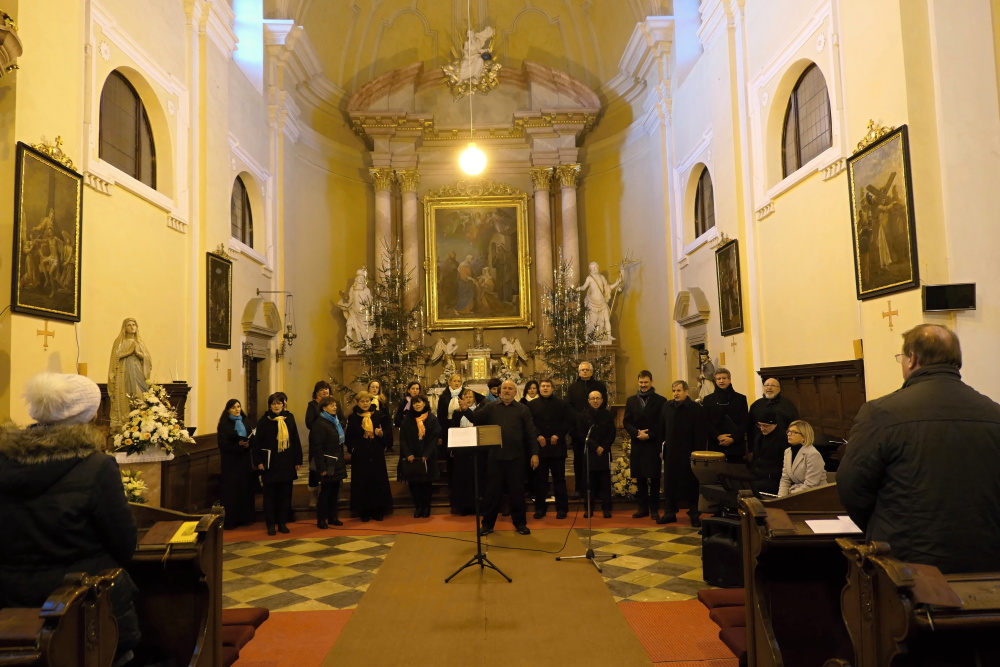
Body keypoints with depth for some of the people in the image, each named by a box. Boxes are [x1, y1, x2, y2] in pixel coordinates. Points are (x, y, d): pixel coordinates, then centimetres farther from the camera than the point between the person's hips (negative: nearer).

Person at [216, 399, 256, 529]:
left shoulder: (245, 422, 10)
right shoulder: (224, 425, -4)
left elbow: (252, 439, 10)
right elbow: (223, 444, -10)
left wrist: (248, 444, -12)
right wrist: (238, 446, -21)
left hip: (244, 460, 4)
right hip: (230, 462, -4)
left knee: (245, 488, 3)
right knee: (231, 490, -3)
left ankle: (244, 517, 11)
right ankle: (229, 520, 1)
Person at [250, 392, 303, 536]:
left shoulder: (289, 418, 3)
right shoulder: (264, 420, -5)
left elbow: (295, 440, 5)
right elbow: (257, 442, -5)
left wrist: (298, 460, 4)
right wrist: (258, 461, -10)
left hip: (287, 463, 3)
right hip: (270, 463, -2)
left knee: (285, 494, 8)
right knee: (270, 494, 5)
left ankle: (283, 523, 18)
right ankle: (270, 524, 14)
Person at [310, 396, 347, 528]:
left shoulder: (336, 421, 14)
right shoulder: (320, 423, -13)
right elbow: (317, 447, -17)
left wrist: (343, 461, 14)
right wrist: (321, 467, -20)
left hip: (337, 464, 8)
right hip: (328, 464, -8)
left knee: (334, 491, 12)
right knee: (325, 492, 0)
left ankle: (332, 517, 22)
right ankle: (321, 520, 9)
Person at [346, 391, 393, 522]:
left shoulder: (378, 415, 5)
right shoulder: (353, 417, 3)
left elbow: (386, 433, 8)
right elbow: (349, 437, 3)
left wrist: (381, 434, -14)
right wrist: (352, 449, -11)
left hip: (377, 455, 1)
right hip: (360, 456, -1)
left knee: (378, 482, 2)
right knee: (362, 484, 1)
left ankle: (378, 511, 11)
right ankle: (364, 512, 10)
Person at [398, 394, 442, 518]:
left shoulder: (432, 419, 1)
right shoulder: (407, 419, 4)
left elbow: (434, 438, -3)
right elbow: (402, 438, 1)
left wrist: (426, 455, -13)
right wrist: (408, 454, -12)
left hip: (427, 458, -1)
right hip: (411, 458, 1)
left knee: (426, 483, 4)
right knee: (414, 483, 0)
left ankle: (426, 508, 13)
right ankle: (418, 508, 9)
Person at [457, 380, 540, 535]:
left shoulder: (523, 409, 4)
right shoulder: (491, 407, 6)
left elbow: (531, 433, 2)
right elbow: (476, 419, -5)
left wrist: (534, 453, -4)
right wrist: (466, 410, -24)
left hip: (515, 457, -1)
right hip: (495, 456, 1)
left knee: (517, 491, 8)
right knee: (492, 490, 8)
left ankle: (520, 523, 21)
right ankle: (488, 523, 19)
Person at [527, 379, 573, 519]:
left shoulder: (562, 404, 6)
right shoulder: (532, 405, 6)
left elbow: (569, 422, 1)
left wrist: (558, 435, -9)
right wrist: (537, 436, -12)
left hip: (557, 446, 0)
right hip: (539, 446, 1)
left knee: (559, 479, 4)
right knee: (540, 479, 6)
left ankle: (562, 508, 11)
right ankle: (540, 508, 14)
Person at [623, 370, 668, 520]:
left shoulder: (660, 401, 0)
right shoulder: (631, 400, 10)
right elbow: (626, 422, 6)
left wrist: (649, 435, -14)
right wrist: (637, 433, -10)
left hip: (654, 444, -3)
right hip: (637, 444, 3)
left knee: (654, 478, 1)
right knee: (640, 478, 7)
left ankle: (654, 509, 9)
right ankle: (642, 508, 15)